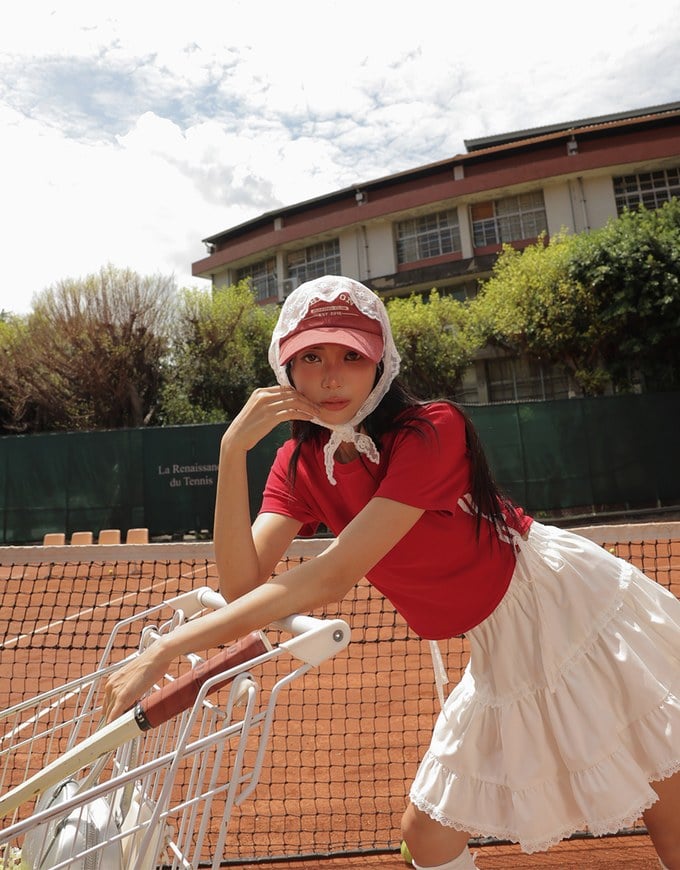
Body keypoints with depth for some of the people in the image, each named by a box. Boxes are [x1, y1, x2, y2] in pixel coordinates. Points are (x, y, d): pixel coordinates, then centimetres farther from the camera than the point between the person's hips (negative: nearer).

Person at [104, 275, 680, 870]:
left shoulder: (433, 430, -27)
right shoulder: (301, 463, -6)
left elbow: (331, 579, -33)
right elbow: (243, 586, -17)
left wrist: (166, 650, -32)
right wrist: (233, 451, -27)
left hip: (572, 603, -5)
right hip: (501, 650, 6)